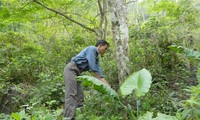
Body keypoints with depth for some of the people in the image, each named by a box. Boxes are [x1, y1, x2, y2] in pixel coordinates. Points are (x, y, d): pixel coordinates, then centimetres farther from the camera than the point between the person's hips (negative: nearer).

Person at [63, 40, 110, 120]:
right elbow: (92, 68, -15)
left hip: (76, 73, 10)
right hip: (71, 69, -10)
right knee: (71, 94, -19)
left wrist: (107, 86, 9)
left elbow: (99, 73, 17)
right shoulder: (91, 49, -6)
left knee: (79, 96, 3)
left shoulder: (96, 58, 20)